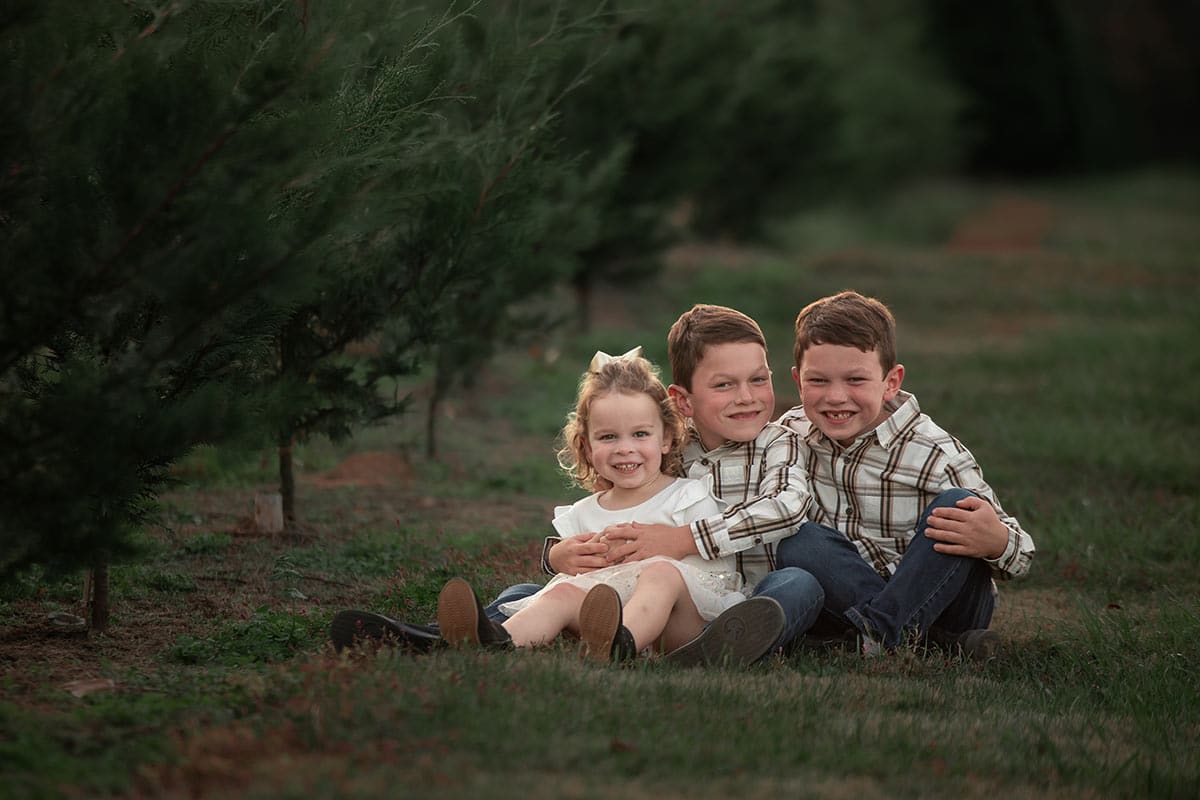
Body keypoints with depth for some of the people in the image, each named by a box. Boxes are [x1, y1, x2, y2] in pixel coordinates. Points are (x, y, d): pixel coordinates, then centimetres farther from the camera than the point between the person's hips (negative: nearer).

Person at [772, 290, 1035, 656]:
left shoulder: (934, 456, -17)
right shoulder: (791, 435, -5)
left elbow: (1020, 554, -14)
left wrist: (995, 542, -38)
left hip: (943, 597, -3)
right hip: (850, 596, 3)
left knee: (958, 506, -27)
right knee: (796, 541, -25)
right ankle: (934, 638, -30)